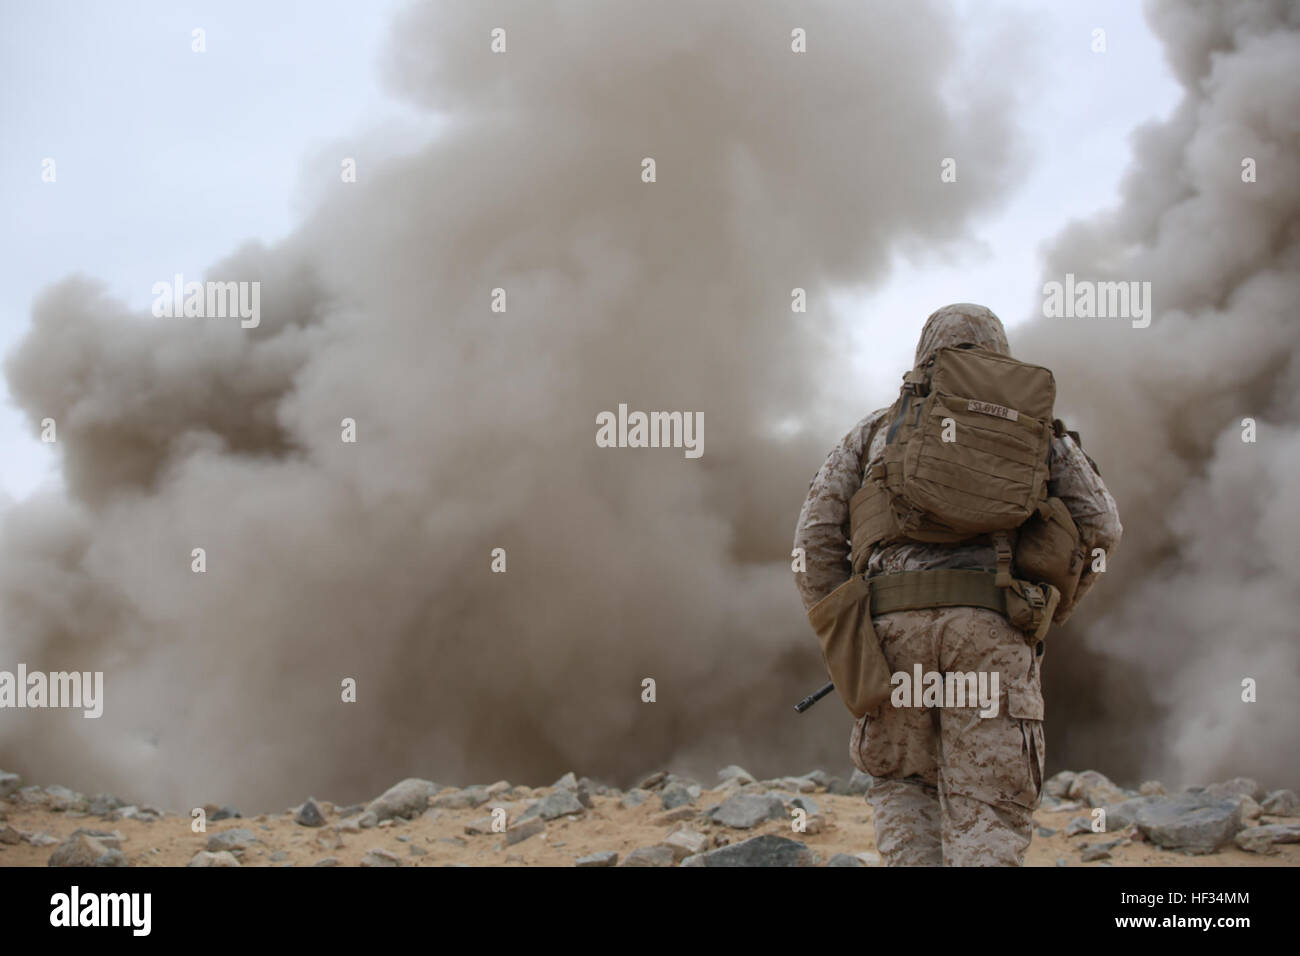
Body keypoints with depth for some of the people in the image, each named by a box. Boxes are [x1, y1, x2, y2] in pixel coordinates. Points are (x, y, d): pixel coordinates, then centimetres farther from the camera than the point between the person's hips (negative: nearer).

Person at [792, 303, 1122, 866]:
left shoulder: (878, 429, 21)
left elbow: (816, 533, 10)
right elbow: (1097, 526, 8)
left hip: (897, 628, 1)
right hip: (993, 633, -1)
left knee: (904, 784, 22)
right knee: (986, 818, 0)